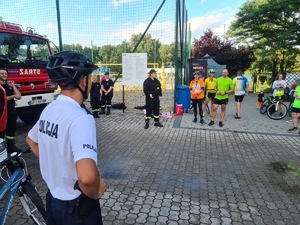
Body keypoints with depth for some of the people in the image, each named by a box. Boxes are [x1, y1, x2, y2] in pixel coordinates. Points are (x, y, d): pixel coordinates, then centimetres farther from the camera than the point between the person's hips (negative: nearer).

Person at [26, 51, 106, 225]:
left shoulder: (49, 110, -2)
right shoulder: (81, 117, -30)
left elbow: (31, 140, 17)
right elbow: (87, 176, -42)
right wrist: (95, 194, -21)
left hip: (53, 198, 7)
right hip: (77, 206, -7)